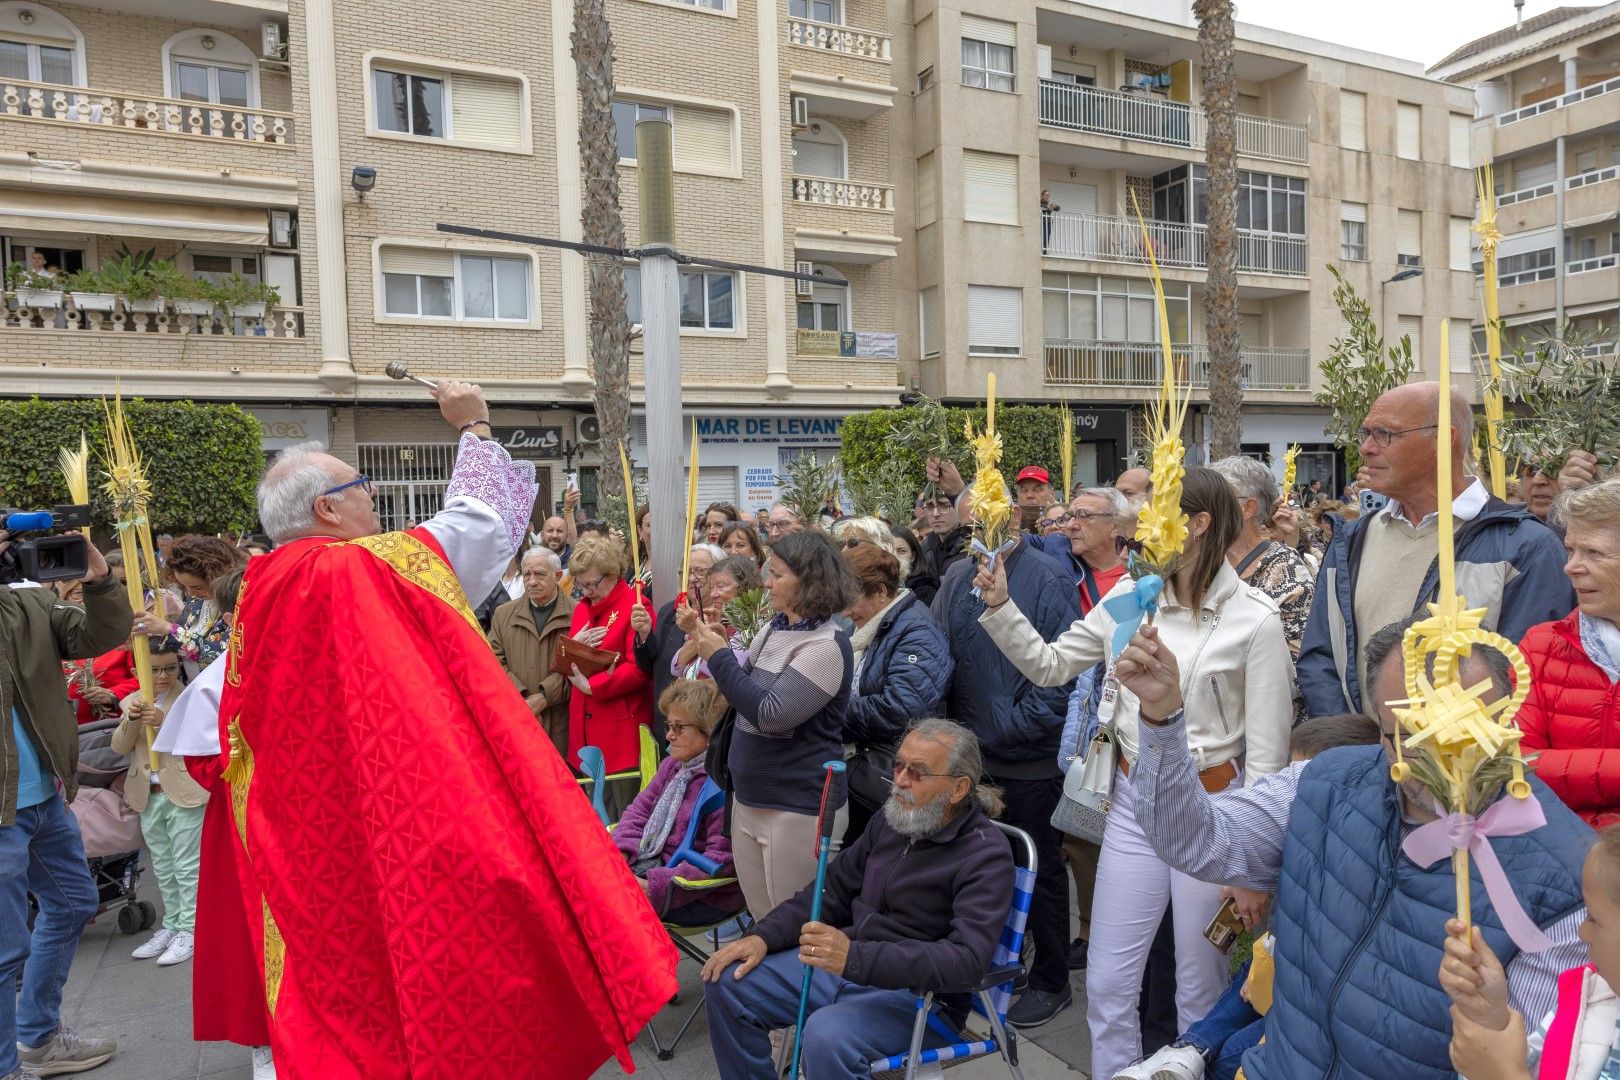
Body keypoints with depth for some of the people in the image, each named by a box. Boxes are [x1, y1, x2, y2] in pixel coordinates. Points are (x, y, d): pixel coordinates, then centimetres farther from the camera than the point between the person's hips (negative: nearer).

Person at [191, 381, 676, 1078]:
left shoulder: (261, 590, 4)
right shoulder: (365, 570, -17)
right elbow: (484, 521, -4)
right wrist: (475, 429, 8)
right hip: (392, 835, -8)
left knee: (336, 976, 16)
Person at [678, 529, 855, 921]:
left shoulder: (826, 645, -19)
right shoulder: (774, 629, 6)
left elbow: (772, 715, -26)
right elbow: (747, 693, 16)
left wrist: (719, 657, -18)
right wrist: (703, 639, 5)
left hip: (797, 810, -8)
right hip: (749, 799, 8)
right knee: (762, 923, 20)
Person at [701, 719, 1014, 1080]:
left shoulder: (986, 854, -16)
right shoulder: (893, 818, 5)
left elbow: (967, 959, -28)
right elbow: (833, 888, 12)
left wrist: (855, 958, -38)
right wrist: (763, 937, -3)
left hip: (918, 994, -7)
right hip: (845, 965, 7)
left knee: (827, 1035, -34)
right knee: (727, 983, -3)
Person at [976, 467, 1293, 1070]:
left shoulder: (1255, 618, -10)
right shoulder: (1128, 598, 1)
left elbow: (1267, 753, -8)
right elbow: (1048, 665, 8)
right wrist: (1000, 606, -6)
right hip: (1132, 801, 4)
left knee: (1201, 989, 13)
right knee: (1107, 985, 11)